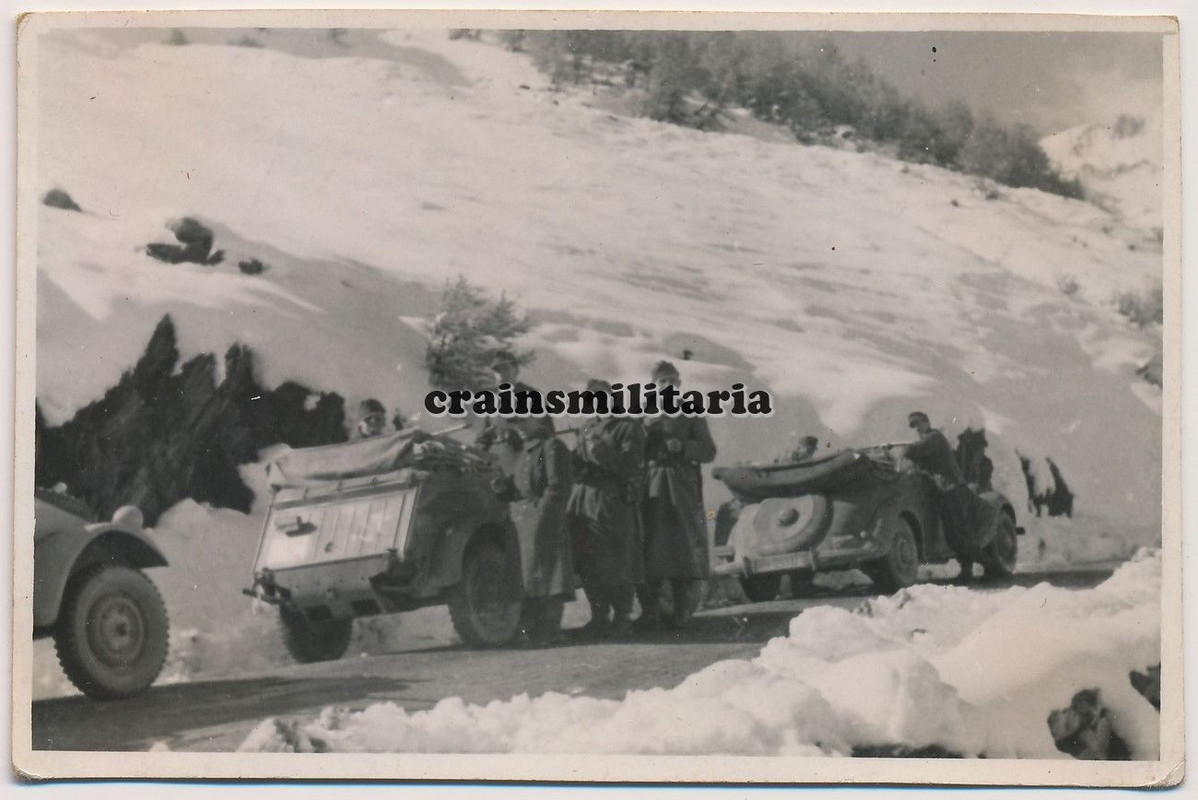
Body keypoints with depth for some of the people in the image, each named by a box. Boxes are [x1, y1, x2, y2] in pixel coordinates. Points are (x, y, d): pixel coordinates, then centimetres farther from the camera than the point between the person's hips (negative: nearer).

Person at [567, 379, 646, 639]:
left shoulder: (629, 428, 0)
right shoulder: (588, 429, 20)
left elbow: (630, 467, -11)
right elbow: (576, 464, 22)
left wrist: (600, 452, -16)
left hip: (613, 502, -6)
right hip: (583, 501, 6)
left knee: (615, 566, -6)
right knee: (587, 564, 5)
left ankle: (622, 616, 5)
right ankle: (599, 615, 14)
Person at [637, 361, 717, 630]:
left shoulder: (691, 413, 9)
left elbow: (709, 451, 4)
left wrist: (682, 446, -12)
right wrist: (646, 429, -10)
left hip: (683, 489, -1)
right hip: (651, 489, 1)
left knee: (685, 544, -2)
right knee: (651, 546, -4)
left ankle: (683, 610, 5)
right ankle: (649, 610, -2)